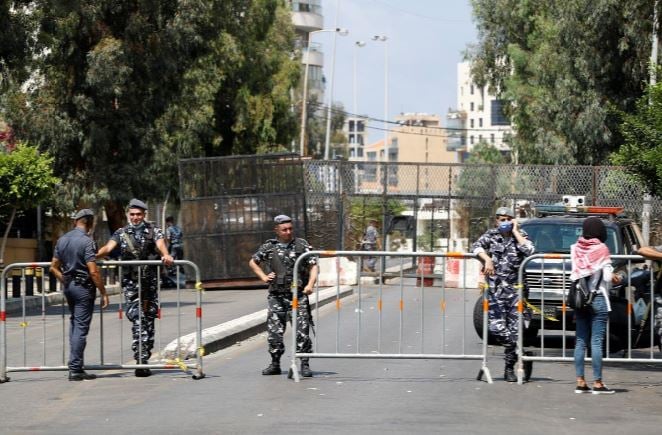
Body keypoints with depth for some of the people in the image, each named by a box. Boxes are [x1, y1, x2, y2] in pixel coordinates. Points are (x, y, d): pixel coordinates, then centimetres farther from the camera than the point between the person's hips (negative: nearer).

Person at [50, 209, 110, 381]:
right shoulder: (86, 241, -15)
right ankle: (75, 369, -4)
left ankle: (75, 365, 18)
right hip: (84, 287, -7)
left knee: (74, 323, 18)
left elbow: (54, 267, 11)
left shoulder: (62, 240, 7)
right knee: (81, 327, -4)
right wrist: (103, 293, -13)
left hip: (69, 285, 7)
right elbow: (93, 271, -19)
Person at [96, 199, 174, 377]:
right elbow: (108, 247, -3)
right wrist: (95, 255, -24)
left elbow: (160, 244, -11)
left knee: (148, 320, 5)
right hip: (130, 282, -1)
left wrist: (166, 255, -33)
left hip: (149, 281, 1)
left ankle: (144, 360, 13)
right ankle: (141, 359, -19)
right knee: (137, 319, -14)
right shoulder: (121, 233, 11)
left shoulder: (153, 230, 9)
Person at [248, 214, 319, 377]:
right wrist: (264, 277, 6)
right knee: (274, 331, 3)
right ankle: (275, 364, 16)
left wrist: (310, 284, -14)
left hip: (298, 295, -2)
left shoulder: (301, 245, 3)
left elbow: (314, 266, 1)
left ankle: (305, 364, 0)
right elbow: (252, 262, 20)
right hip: (276, 296, 2)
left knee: (302, 331, -6)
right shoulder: (269, 247, 6)